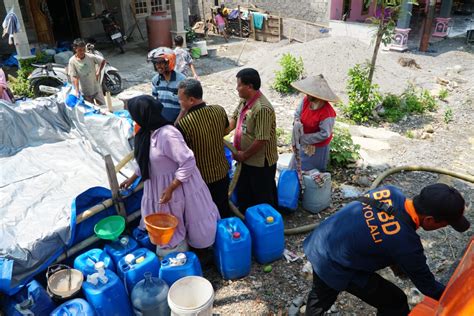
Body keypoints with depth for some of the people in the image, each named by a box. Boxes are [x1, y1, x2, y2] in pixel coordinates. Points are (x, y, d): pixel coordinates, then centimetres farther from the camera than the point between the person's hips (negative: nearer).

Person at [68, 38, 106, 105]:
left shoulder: (90, 57, -13)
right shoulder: (72, 61, -16)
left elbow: (103, 61, 2)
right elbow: (74, 77, -19)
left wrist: (98, 72, -6)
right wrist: (77, 91, -28)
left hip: (96, 87, 2)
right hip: (85, 92, -1)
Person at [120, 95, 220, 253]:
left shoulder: (167, 134, -30)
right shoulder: (148, 132, -2)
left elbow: (188, 163, -29)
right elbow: (145, 160, 15)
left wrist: (170, 189, -25)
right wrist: (132, 179, 21)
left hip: (179, 187, -8)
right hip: (158, 186, 8)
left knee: (193, 225, 14)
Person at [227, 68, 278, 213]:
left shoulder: (262, 108, -29)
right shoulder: (244, 101, -1)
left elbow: (261, 140, -28)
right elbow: (234, 119, 12)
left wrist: (244, 155, -16)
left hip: (260, 163, -9)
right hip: (245, 160, 9)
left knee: (263, 198, 12)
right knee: (243, 192, 25)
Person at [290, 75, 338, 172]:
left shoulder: (327, 113, -34)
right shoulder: (306, 100, -15)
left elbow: (324, 134, -27)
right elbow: (297, 113, 0)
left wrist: (304, 138, -23)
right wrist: (297, 123, -23)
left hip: (317, 147, -7)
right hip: (304, 143, 7)